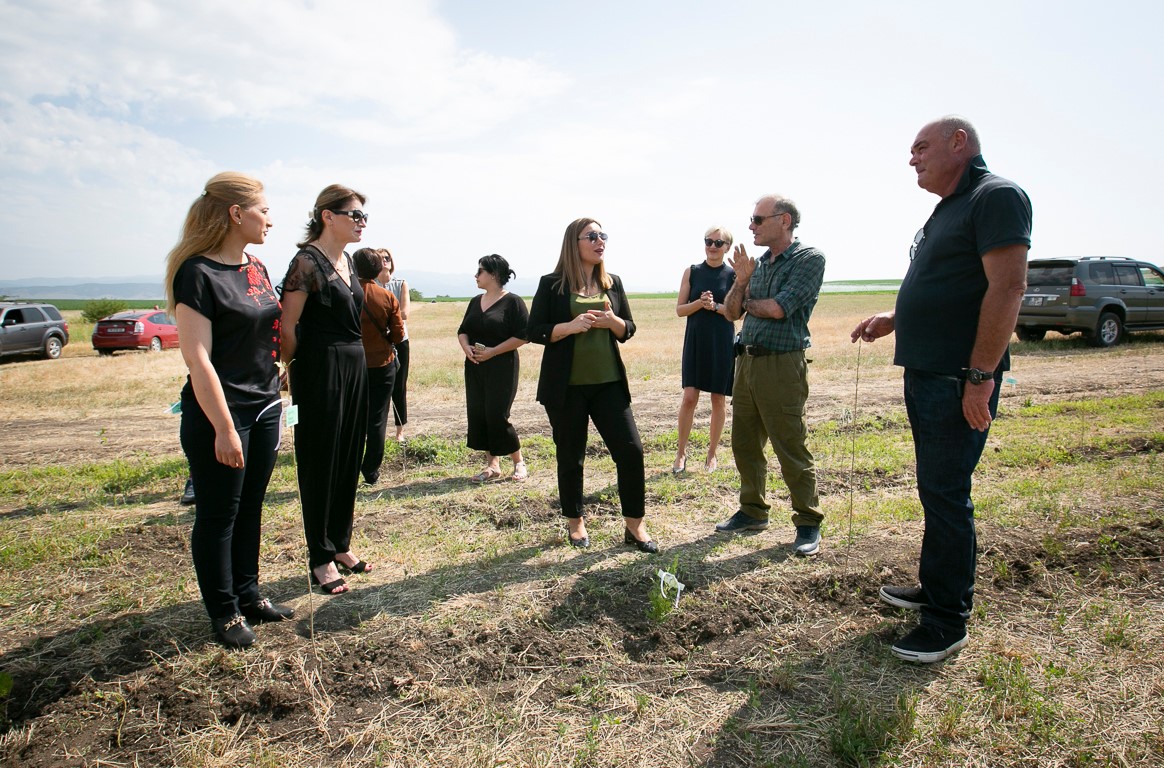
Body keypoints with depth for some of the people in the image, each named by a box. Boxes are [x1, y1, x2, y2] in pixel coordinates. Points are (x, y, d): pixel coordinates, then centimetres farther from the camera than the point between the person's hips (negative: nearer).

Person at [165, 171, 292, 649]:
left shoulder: (257, 269, 10)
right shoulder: (198, 273, -13)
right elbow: (197, 358, -17)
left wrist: (275, 403, 18)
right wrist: (223, 427, -19)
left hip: (264, 408, 7)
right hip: (219, 414, -7)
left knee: (250, 508, 16)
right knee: (217, 515, 6)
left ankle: (248, 595, 30)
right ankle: (224, 612, 20)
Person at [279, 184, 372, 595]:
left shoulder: (347, 260, 12)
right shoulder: (307, 261, -13)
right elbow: (287, 327, -14)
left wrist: (356, 359, 17)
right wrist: (291, 371, -6)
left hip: (354, 367, 8)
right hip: (320, 371, -8)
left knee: (349, 460, 14)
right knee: (320, 463, 3)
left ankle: (340, 544, 29)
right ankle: (321, 558, 16)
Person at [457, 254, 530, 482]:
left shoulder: (513, 301, -7)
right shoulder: (475, 302, 13)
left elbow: (523, 335, -13)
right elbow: (462, 330, 18)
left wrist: (493, 351, -17)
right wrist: (466, 347, -5)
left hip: (502, 367, -7)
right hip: (475, 367, 7)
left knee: (497, 416, -8)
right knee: (477, 415, 4)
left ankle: (519, 463, 11)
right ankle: (492, 465, 16)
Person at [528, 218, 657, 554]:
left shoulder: (612, 283, 10)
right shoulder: (552, 284, -2)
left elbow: (628, 330, 12)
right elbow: (535, 331, -4)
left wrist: (612, 321, -10)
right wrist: (571, 326, -19)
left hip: (609, 382, 3)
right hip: (566, 385, -3)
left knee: (631, 449, -3)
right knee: (570, 456, 8)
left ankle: (634, 525, 11)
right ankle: (575, 522, 26)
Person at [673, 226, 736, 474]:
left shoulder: (734, 275, 1)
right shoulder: (692, 272, 5)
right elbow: (680, 309, 3)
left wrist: (715, 306, -17)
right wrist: (700, 303, -14)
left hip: (722, 344, 0)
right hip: (695, 341, 0)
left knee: (718, 398, 6)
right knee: (689, 397, -5)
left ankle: (712, 453, 19)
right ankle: (681, 453, 8)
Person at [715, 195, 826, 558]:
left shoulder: (809, 258, -6)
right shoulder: (759, 262, 15)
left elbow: (777, 309, -16)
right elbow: (731, 312, 12)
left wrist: (748, 303, 3)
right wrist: (741, 281, -5)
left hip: (781, 364, -8)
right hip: (746, 361, 8)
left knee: (791, 448, -3)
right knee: (745, 443, 13)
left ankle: (808, 524, 10)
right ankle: (753, 511, 28)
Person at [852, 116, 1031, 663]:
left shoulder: (996, 197, -11)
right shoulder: (946, 211, 19)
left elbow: (1007, 287, -20)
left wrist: (980, 376, -24)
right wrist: (893, 320, 13)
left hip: (960, 379, -10)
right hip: (924, 374, 10)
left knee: (945, 493, -5)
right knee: (935, 488, 17)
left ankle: (948, 622, 6)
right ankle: (934, 588, 31)